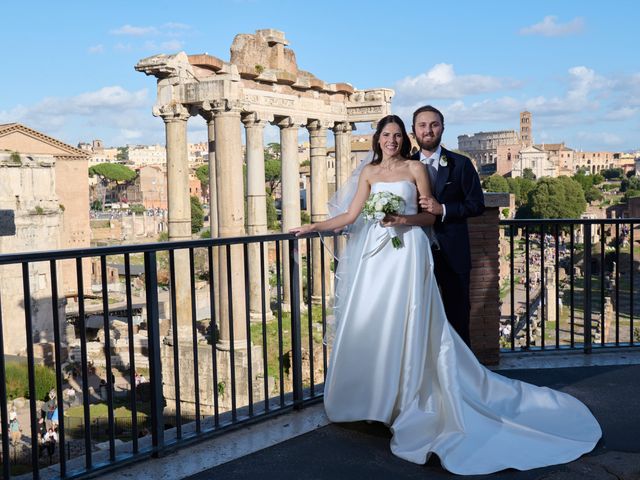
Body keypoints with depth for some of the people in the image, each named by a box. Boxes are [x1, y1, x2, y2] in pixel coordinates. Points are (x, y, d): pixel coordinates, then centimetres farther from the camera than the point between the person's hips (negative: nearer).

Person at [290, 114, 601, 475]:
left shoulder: (415, 169, 3)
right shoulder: (368, 172, 12)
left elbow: (430, 216, 3)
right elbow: (350, 215, 9)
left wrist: (404, 220, -14)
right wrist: (314, 227, 3)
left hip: (407, 253, -3)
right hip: (376, 252, 4)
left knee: (405, 326, -3)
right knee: (368, 324, 2)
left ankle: (406, 399, 7)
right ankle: (373, 397, 15)